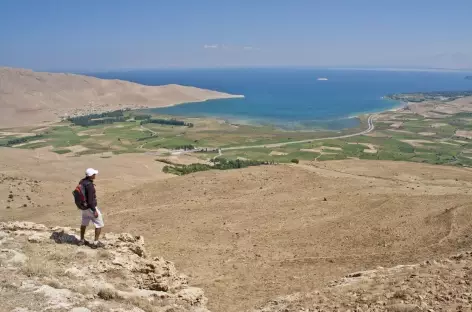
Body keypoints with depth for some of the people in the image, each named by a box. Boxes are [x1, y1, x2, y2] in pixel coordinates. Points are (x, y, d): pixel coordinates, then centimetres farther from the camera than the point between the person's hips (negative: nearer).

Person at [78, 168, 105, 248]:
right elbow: (90, 199, -29)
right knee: (100, 224, 7)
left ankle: (82, 240, 39)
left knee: (84, 223, 26)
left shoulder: (82, 181, -2)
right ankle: (96, 243, 11)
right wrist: (94, 211, -21)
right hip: (91, 207, -9)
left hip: (84, 206, 9)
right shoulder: (89, 185, -30)